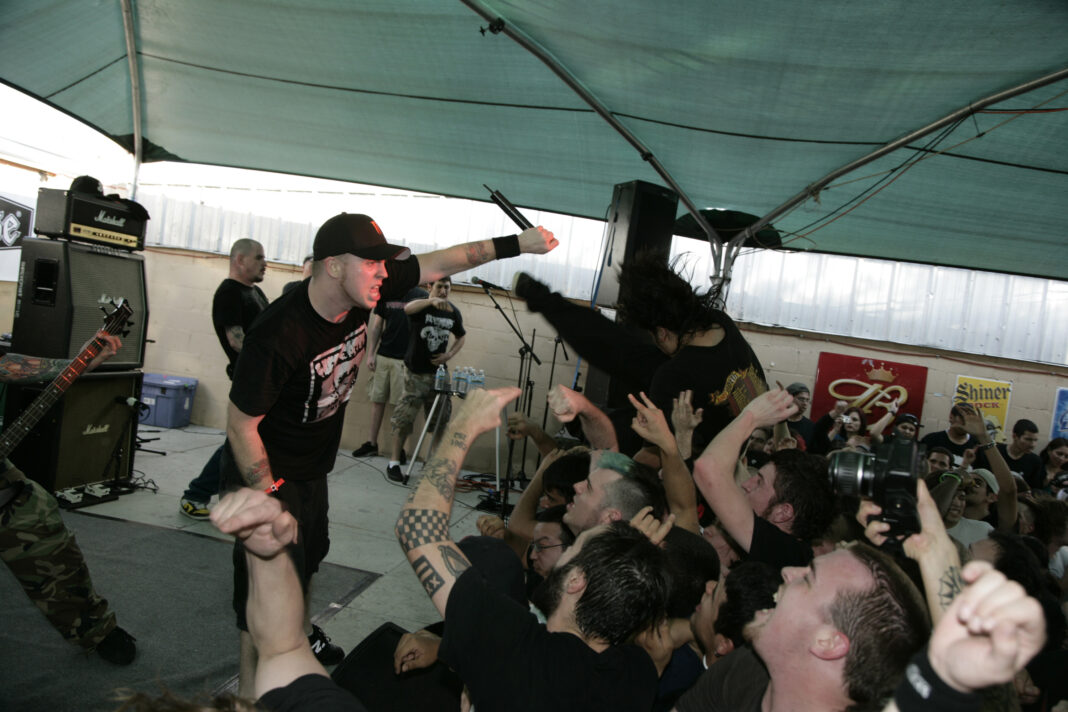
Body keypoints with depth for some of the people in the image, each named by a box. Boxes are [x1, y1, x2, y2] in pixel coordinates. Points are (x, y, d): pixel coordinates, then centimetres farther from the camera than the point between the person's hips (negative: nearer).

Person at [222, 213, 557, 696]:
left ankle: (300, 629, 54)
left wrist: (516, 244, -10)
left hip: (313, 466, 8)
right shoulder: (279, 335, -35)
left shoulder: (360, 291, -16)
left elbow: (437, 263, -7)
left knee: (309, 552, 27)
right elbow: (240, 425, -26)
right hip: (267, 471, -8)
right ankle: (250, 685, 23)